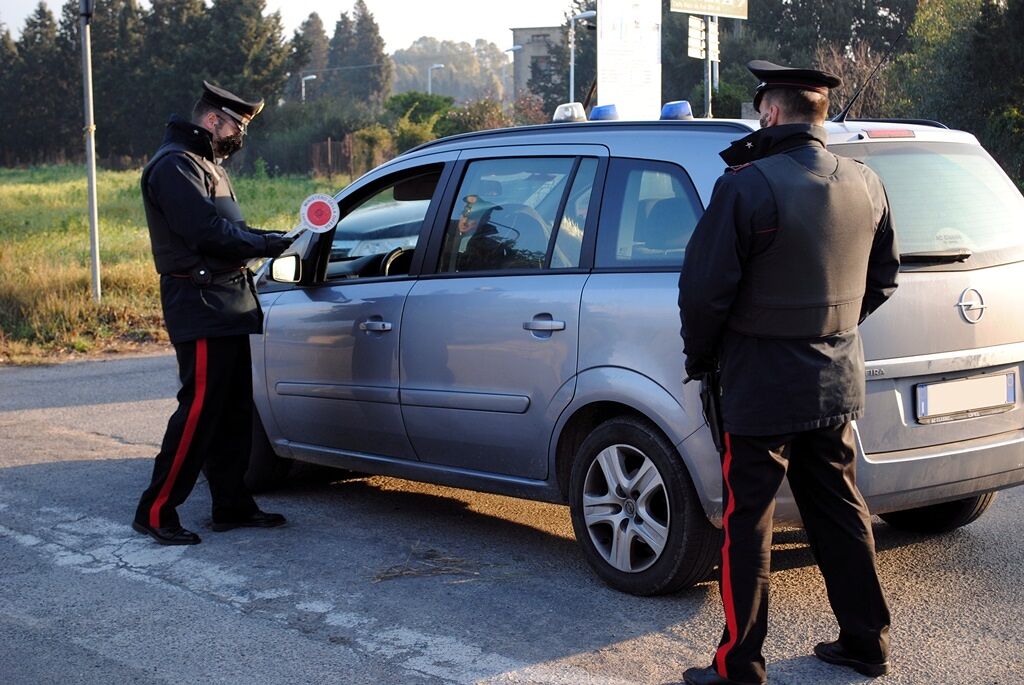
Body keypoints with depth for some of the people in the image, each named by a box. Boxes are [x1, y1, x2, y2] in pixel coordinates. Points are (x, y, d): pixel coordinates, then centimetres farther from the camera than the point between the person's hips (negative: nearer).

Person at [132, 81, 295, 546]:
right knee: (200, 408, -10)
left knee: (234, 410, 12)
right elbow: (208, 232, -21)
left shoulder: (207, 164, 23)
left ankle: (231, 504, 19)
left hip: (227, 304, 10)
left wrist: (273, 240, 4)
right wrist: (268, 244, -12)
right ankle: (155, 511, -4)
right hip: (200, 304, -10)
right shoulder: (175, 166, -11)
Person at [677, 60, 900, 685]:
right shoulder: (866, 186, 3)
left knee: (748, 526, 3)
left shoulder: (749, 186, -19)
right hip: (838, 384, 6)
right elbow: (883, 280, 15)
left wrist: (701, 358, 0)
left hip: (762, 385, -6)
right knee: (840, 513, 18)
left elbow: (705, 288, -17)